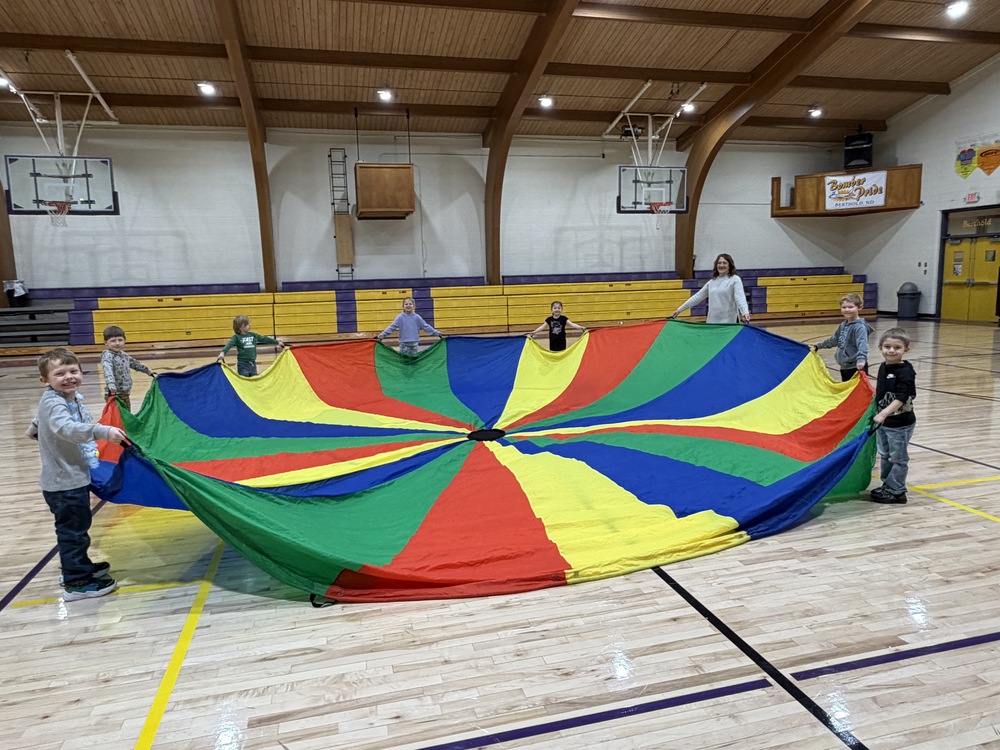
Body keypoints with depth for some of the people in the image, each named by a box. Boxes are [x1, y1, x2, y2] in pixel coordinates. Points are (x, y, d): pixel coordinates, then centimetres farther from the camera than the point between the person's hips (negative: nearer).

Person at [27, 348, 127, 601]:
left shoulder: (73, 399, 8)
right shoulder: (53, 403, -20)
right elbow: (67, 428, -42)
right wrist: (103, 432, -51)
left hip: (75, 478, 10)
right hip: (64, 482, -10)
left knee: (75, 527, 23)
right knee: (73, 529, -1)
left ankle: (79, 567, 39)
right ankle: (77, 582, 9)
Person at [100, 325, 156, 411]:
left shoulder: (124, 355, 12)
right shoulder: (107, 356, -13)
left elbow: (135, 363, 29)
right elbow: (108, 371, -30)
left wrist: (148, 371, 41)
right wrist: (111, 384, -47)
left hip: (125, 394, 8)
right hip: (114, 394, -8)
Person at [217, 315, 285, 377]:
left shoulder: (253, 335, 8)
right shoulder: (237, 337, -7)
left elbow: (264, 339, 17)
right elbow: (229, 344, -21)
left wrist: (277, 342, 24)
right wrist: (222, 353, -40)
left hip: (253, 363, 5)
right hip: (243, 364, -5)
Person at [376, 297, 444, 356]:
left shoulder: (417, 317, 1)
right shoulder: (400, 317, -3)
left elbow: (426, 326, 4)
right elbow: (392, 327, -6)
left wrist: (437, 333, 1)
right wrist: (382, 335, -15)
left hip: (415, 344, 1)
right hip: (404, 344, -1)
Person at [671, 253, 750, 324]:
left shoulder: (735, 279, -2)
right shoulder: (712, 281, 14)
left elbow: (740, 297, -17)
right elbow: (697, 297, 18)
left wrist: (745, 313, -36)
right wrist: (679, 310, 16)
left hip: (730, 323, -5)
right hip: (712, 322, 5)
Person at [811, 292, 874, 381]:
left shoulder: (860, 327, -15)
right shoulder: (843, 325, 11)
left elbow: (862, 344, -30)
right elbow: (834, 339, 27)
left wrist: (861, 359, -47)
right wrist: (818, 346, 38)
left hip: (857, 368, -9)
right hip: (844, 367, 9)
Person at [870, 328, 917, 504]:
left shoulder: (905, 372, -20)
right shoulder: (883, 367, 3)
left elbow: (901, 398, -29)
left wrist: (883, 414, -38)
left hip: (900, 424, -8)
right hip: (883, 422, 8)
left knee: (898, 458, 6)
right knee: (885, 456, 19)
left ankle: (896, 491, 16)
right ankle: (887, 485, 33)